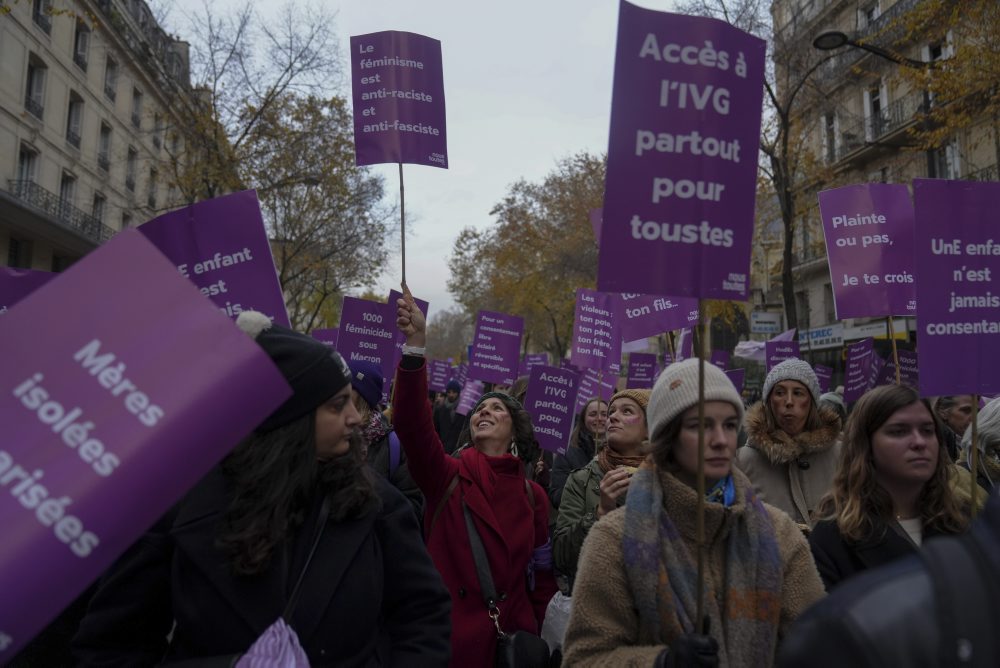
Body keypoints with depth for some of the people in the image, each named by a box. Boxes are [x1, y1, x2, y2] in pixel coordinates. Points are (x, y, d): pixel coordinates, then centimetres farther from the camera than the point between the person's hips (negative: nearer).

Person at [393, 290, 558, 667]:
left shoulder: (533, 495, 1)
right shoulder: (447, 476, -6)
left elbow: (543, 572, 9)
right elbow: (412, 421, -23)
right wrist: (416, 343, -34)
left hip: (513, 636, 2)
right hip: (450, 636, -2)